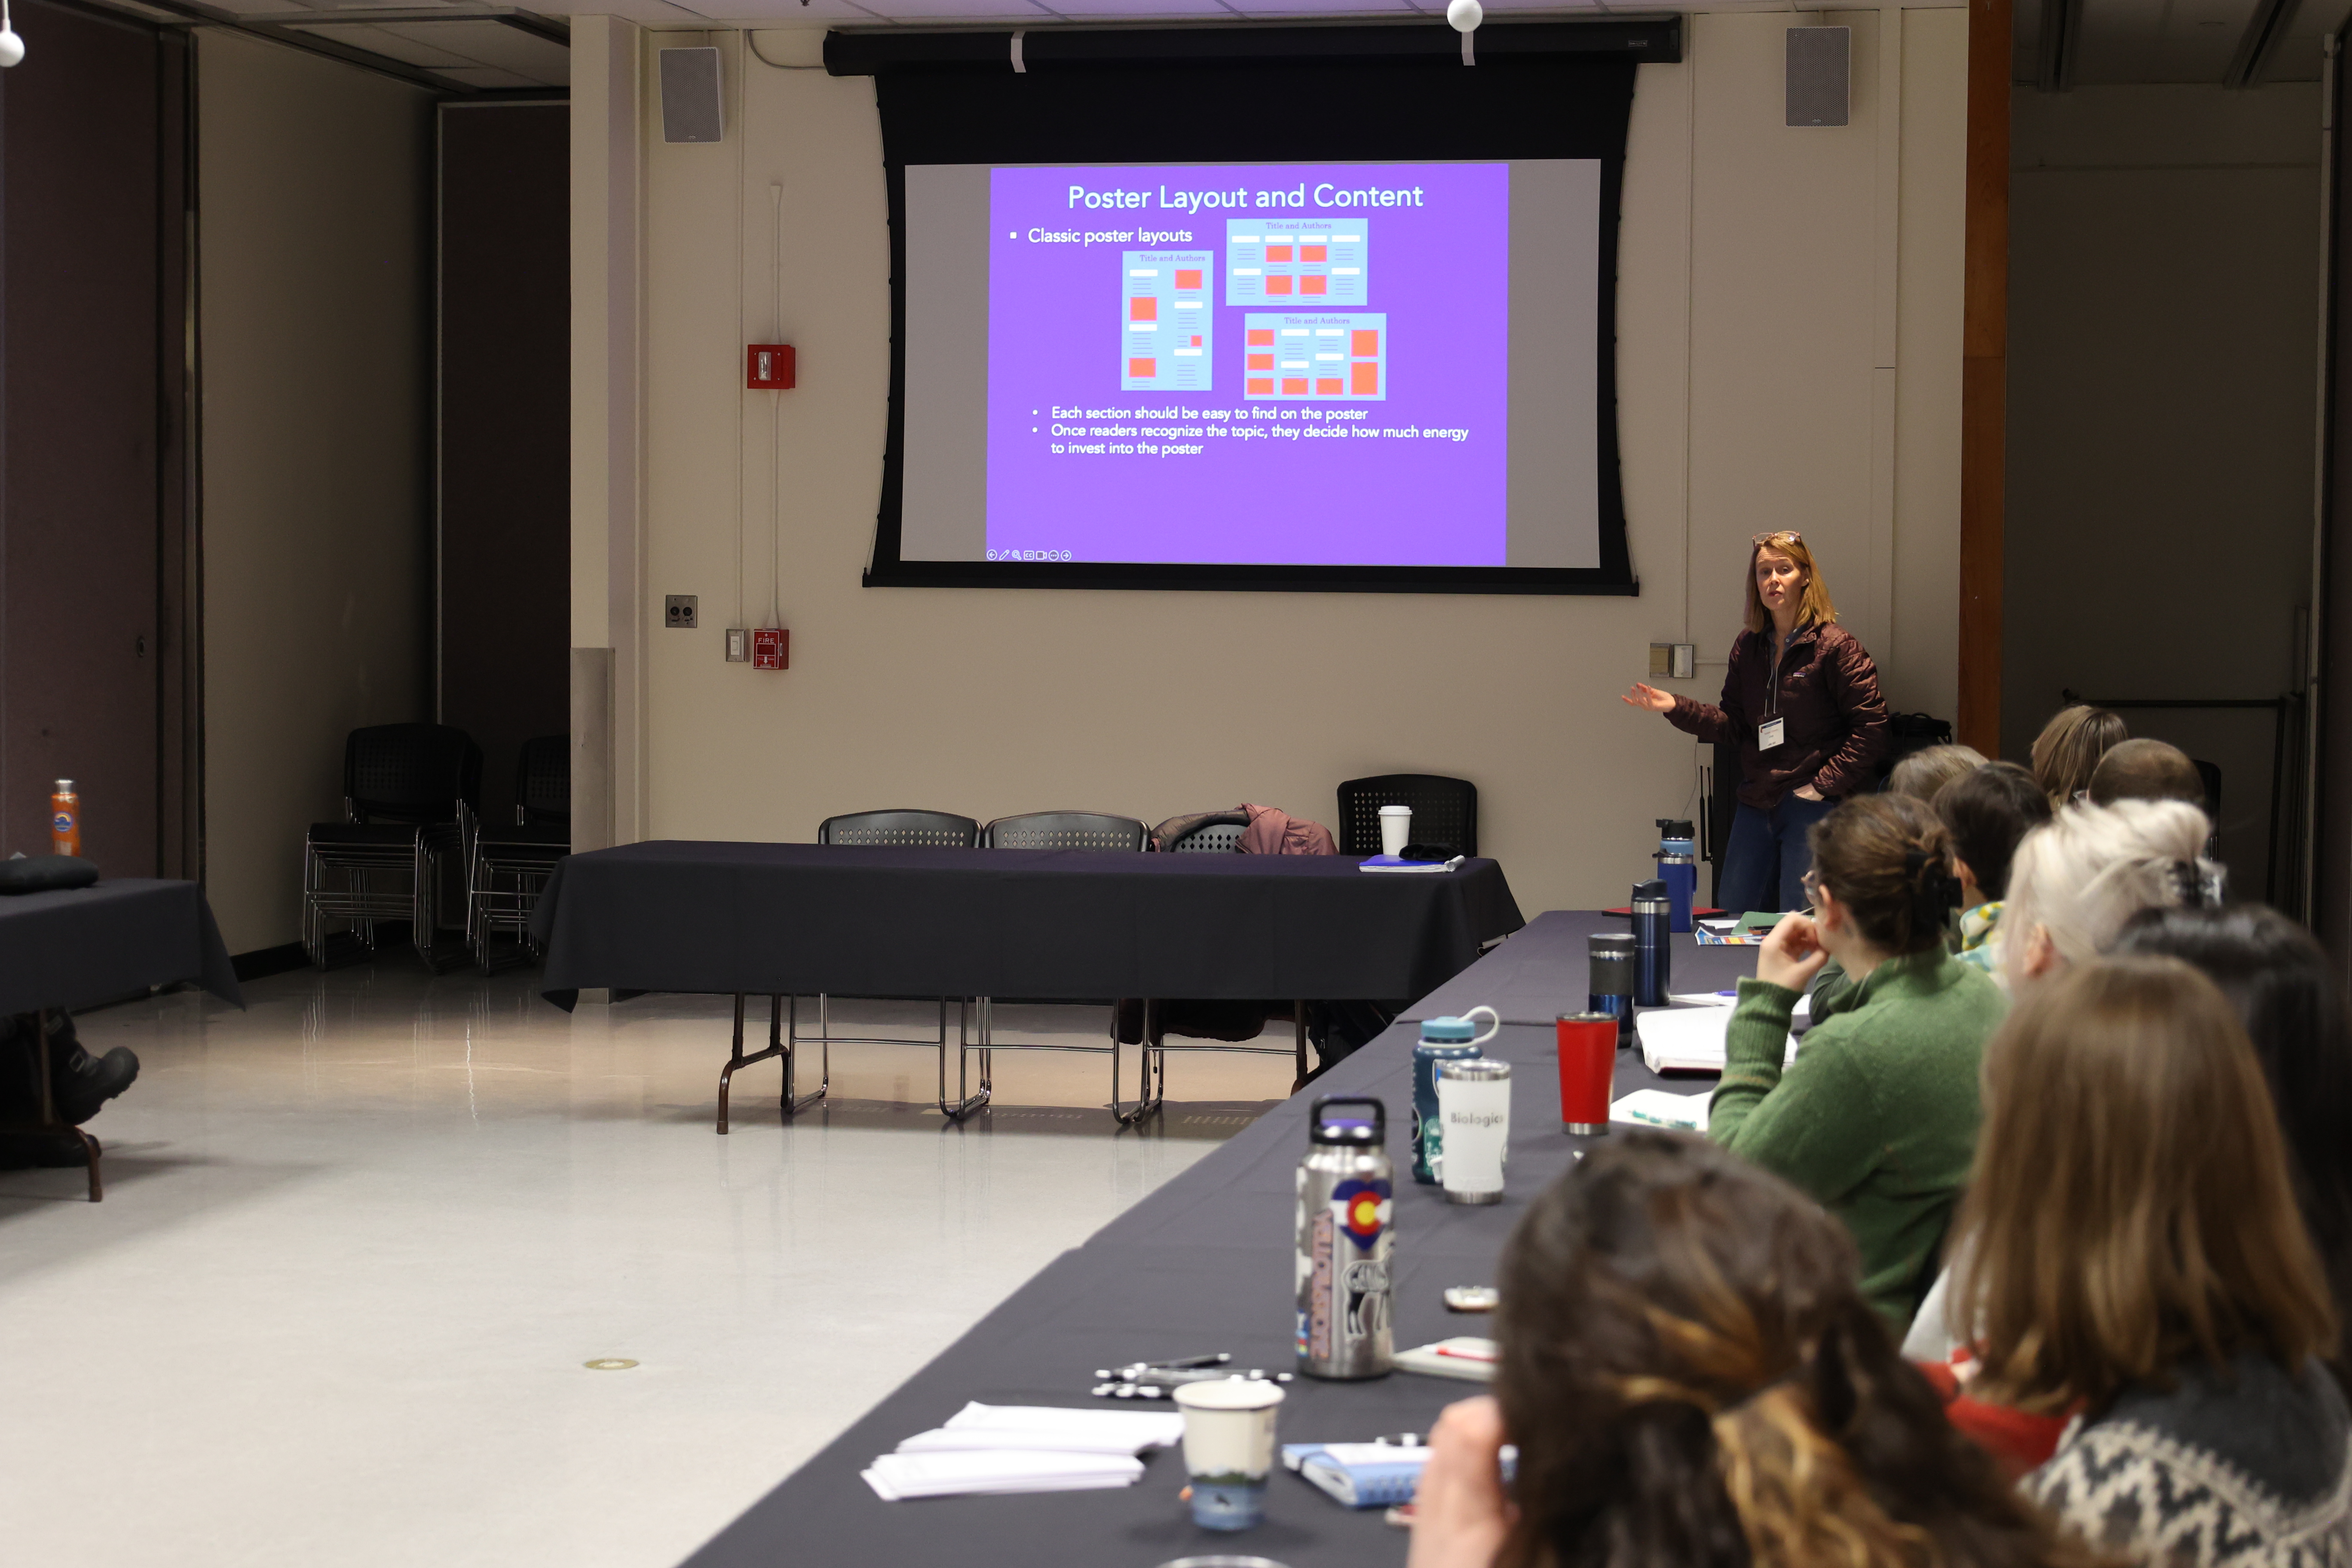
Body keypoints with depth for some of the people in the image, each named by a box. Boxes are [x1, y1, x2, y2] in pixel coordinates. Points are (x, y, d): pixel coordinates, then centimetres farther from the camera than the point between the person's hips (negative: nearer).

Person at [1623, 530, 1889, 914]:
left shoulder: (1835, 646, -9)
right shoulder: (1748, 646, 9)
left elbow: (1870, 727, -12)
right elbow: (1734, 723, 11)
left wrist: (1825, 785, -14)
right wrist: (1676, 708, -2)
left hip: (1813, 808, -6)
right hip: (1757, 804, 6)